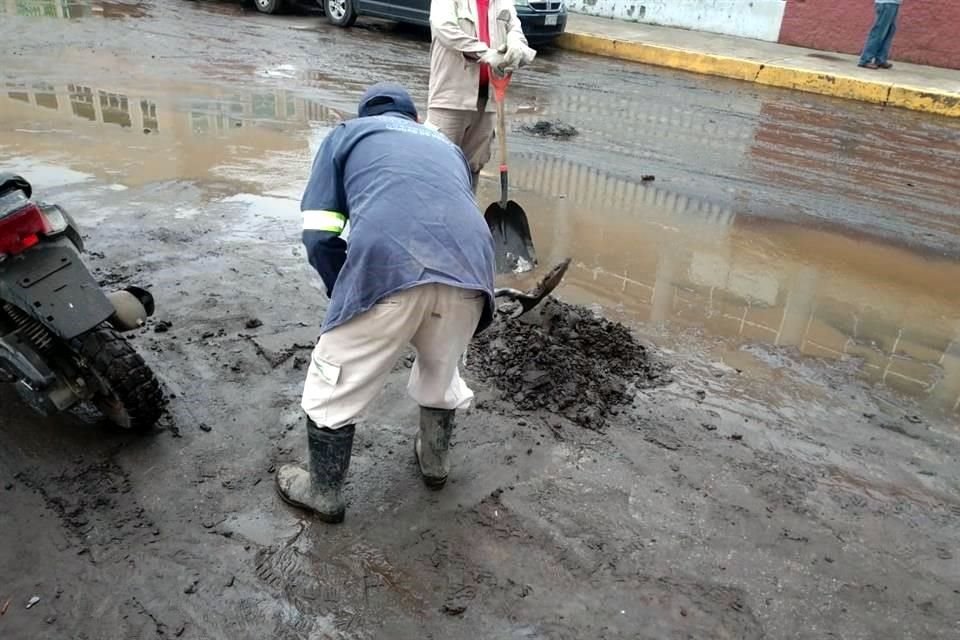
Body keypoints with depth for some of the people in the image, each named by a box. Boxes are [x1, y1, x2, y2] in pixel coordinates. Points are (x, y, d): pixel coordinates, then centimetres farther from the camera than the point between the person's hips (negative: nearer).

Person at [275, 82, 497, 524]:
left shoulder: (347, 134, 26)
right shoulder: (446, 145, 37)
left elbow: (318, 234, 13)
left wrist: (348, 295, 28)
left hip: (387, 268, -4)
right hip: (468, 269, 4)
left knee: (336, 384, 18)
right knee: (441, 371, 30)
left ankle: (322, 492, 35)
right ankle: (435, 460, 50)